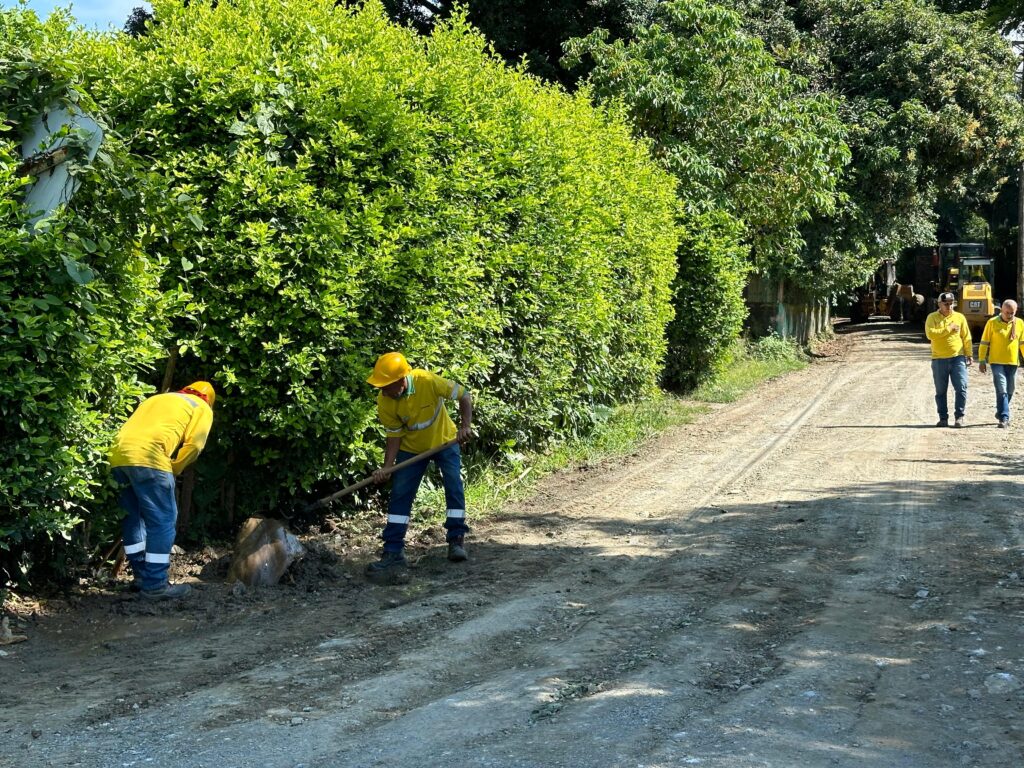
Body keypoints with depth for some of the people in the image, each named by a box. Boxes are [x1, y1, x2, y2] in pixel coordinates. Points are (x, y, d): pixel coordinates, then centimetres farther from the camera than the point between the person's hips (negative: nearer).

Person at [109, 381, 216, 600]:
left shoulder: (157, 398, 36)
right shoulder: (202, 408, 18)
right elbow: (193, 445, 2)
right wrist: (173, 470, 13)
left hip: (118, 454, 7)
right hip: (147, 456, -7)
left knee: (133, 516, 18)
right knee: (163, 520, 0)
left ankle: (141, 575, 23)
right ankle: (155, 584, -2)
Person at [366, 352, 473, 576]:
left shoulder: (428, 381, -32)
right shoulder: (384, 402, -24)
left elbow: (463, 395, -19)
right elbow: (394, 435, -12)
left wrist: (466, 425, -30)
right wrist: (387, 467, -23)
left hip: (444, 440, -1)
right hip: (411, 448, 2)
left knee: (454, 486, -11)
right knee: (399, 496, -6)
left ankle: (456, 540, 5)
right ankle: (393, 552, -3)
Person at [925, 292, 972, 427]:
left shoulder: (960, 317, 7)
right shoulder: (932, 317, 1)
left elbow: (966, 338, 8)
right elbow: (930, 334, -16)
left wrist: (969, 355, 5)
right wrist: (949, 328, -13)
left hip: (958, 358, 1)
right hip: (939, 359, 0)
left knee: (961, 388, -7)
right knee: (940, 391, 5)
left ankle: (959, 416, 1)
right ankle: (943, 418, 14)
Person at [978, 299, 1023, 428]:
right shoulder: (992, 323, -5)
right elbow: (984, 343, -2)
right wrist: (981, 361, -4)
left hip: (1013, 363, 4)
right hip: (997, 362, -4)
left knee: (1009, 391, 11)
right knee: (1002, 390, -13)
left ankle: (1001, 414, 28)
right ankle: (1004, 418, -14)